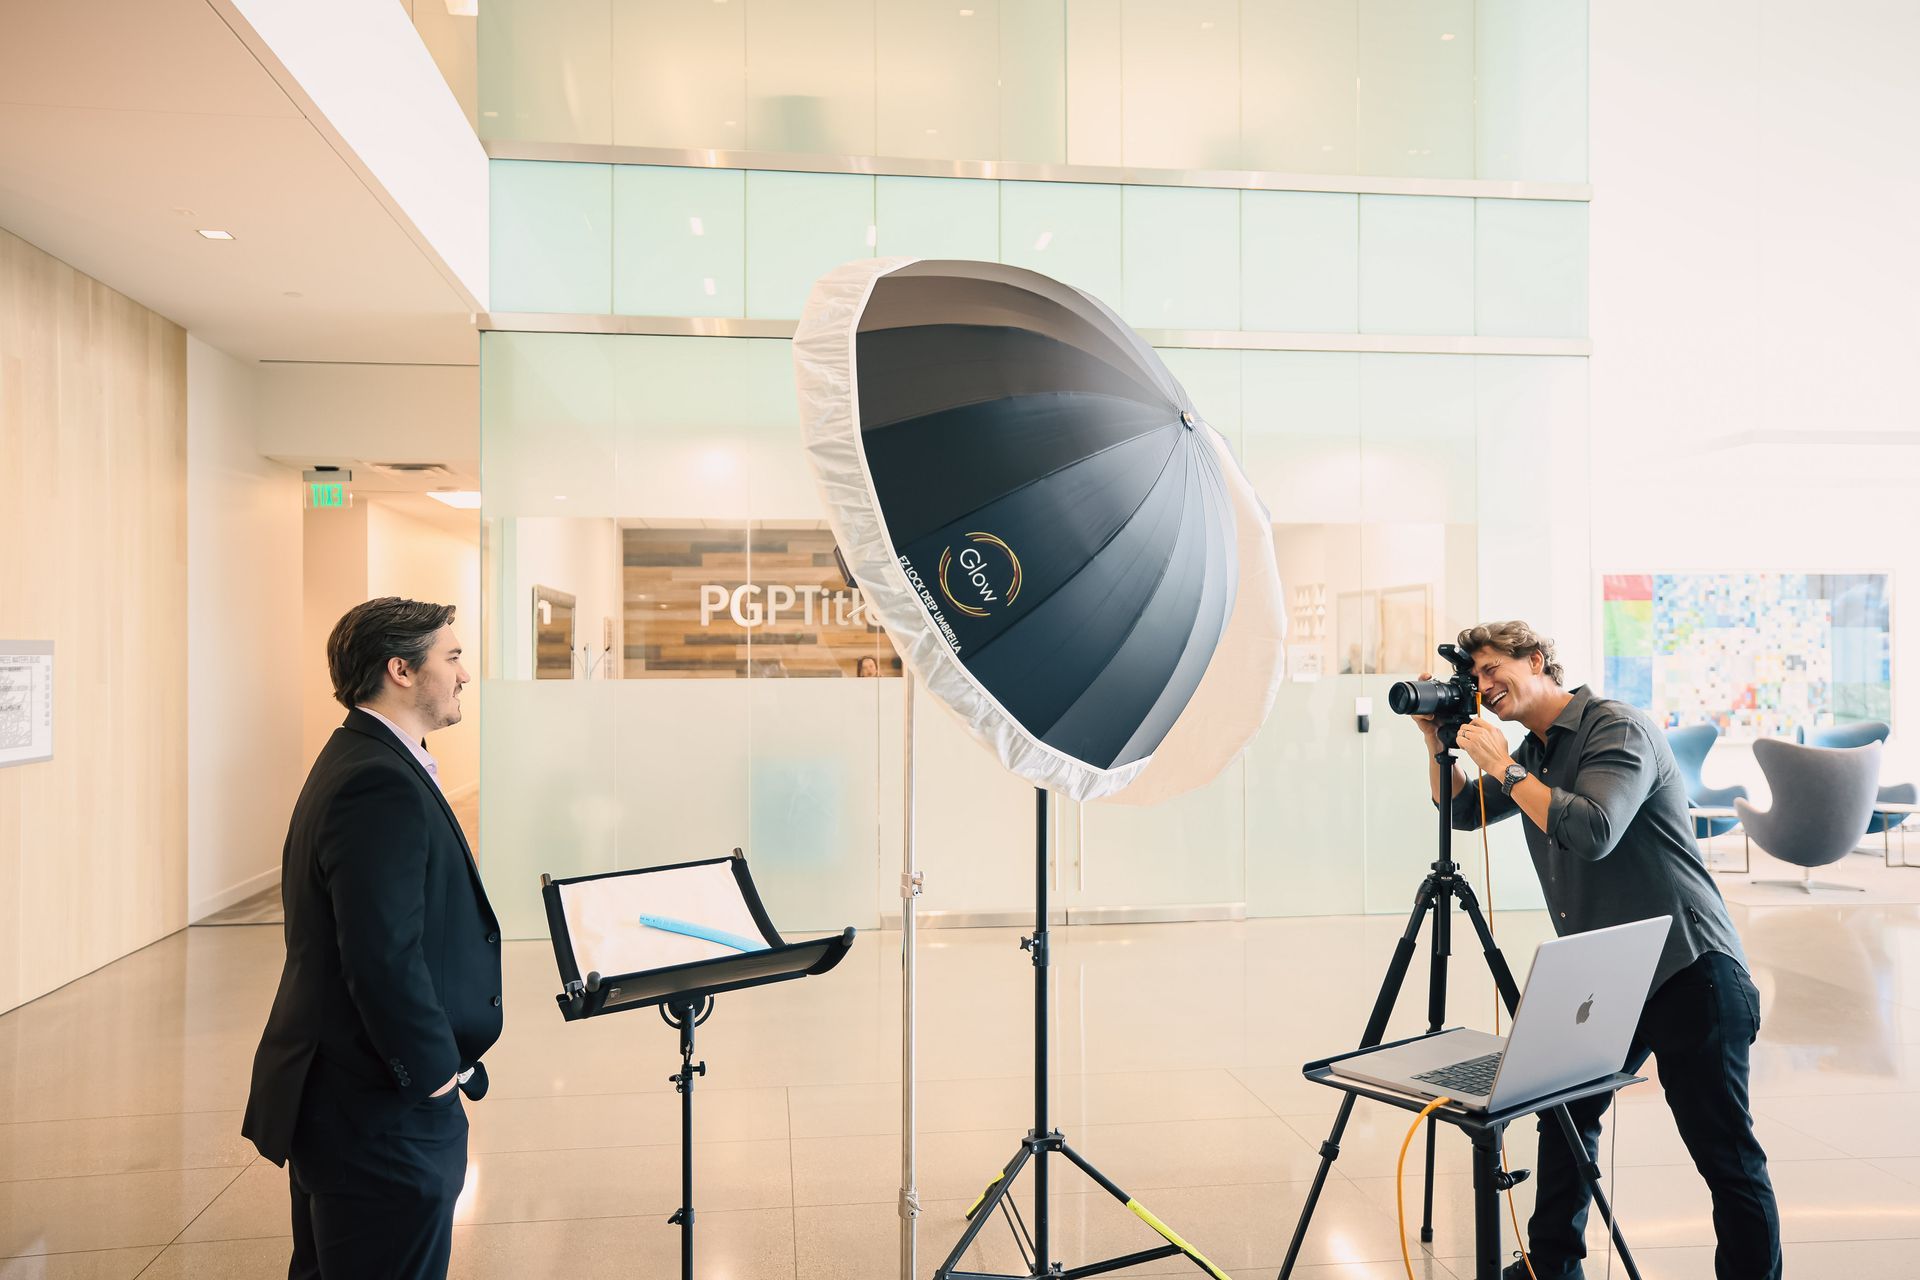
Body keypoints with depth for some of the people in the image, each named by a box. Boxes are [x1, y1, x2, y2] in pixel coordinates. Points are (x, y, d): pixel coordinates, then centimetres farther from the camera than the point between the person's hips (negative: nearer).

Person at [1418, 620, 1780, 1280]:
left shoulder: (1618, 728, -14)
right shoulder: (1532, 754, 11)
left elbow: (1593, 832, -28)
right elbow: (1461, 812, 21)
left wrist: (1504, 768, -19)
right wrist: (1437, 739, 8)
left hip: (1687, 972, -8)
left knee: (1726, 1154, -2)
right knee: (1564, 1114, 13)